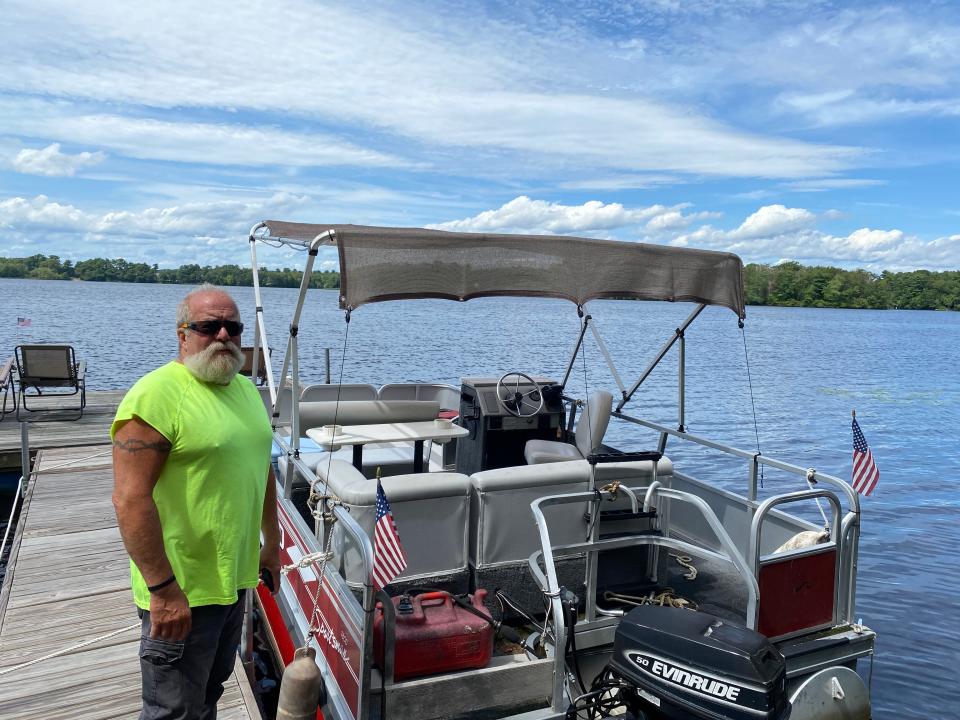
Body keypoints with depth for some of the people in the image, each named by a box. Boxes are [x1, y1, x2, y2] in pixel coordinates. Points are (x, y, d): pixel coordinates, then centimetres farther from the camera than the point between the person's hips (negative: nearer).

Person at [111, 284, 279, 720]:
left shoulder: (246, 389, 7)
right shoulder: (157, 394, -19)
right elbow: (130, 499, -23)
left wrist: (271, 544, 17)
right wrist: (164, 589, -23)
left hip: (234, 579, 8)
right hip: (181, 592, -7)